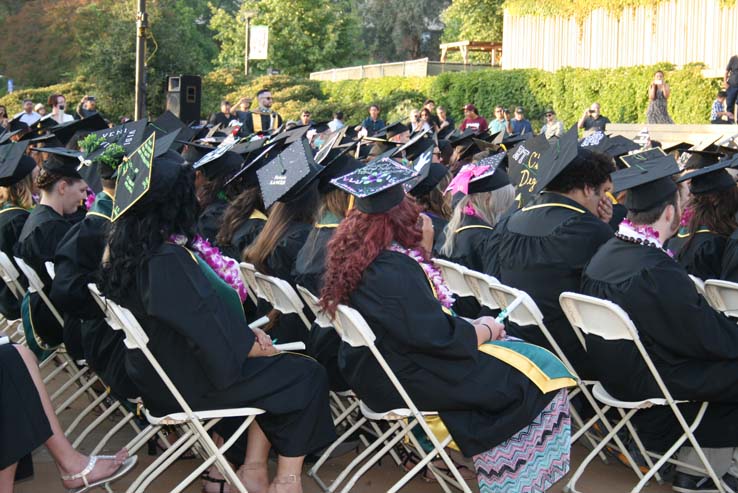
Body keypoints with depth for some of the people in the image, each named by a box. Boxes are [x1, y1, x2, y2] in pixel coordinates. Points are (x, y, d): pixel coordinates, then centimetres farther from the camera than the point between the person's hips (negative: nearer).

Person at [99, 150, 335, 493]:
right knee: (306, 376, 3)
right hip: (188, 382, -9)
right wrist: (256, 347, -6)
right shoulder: (167, 259, -30)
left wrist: (246, 333, 5)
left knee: (274, 369, 21)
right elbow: (212, 336, -25)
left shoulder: (123, 247, -1)